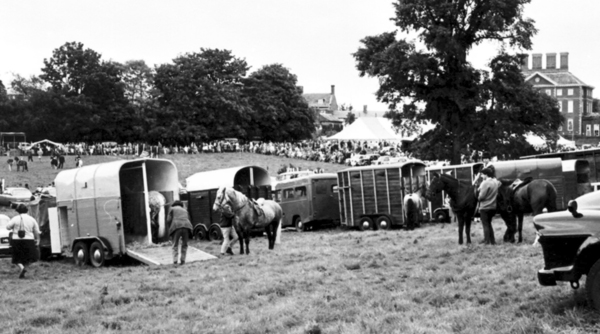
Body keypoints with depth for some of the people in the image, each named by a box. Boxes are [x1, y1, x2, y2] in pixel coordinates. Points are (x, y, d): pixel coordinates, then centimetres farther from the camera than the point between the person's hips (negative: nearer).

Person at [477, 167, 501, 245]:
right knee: (489, 223, 20)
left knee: (485, 224, 4)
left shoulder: (485, 183, -19)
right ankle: (492, 240, 21)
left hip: (484, 207, -7)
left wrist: (478, 197, 1)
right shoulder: (497, 182, 4)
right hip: (493, 206, 7)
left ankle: (487, 241, 7)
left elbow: (481, 196, -19)